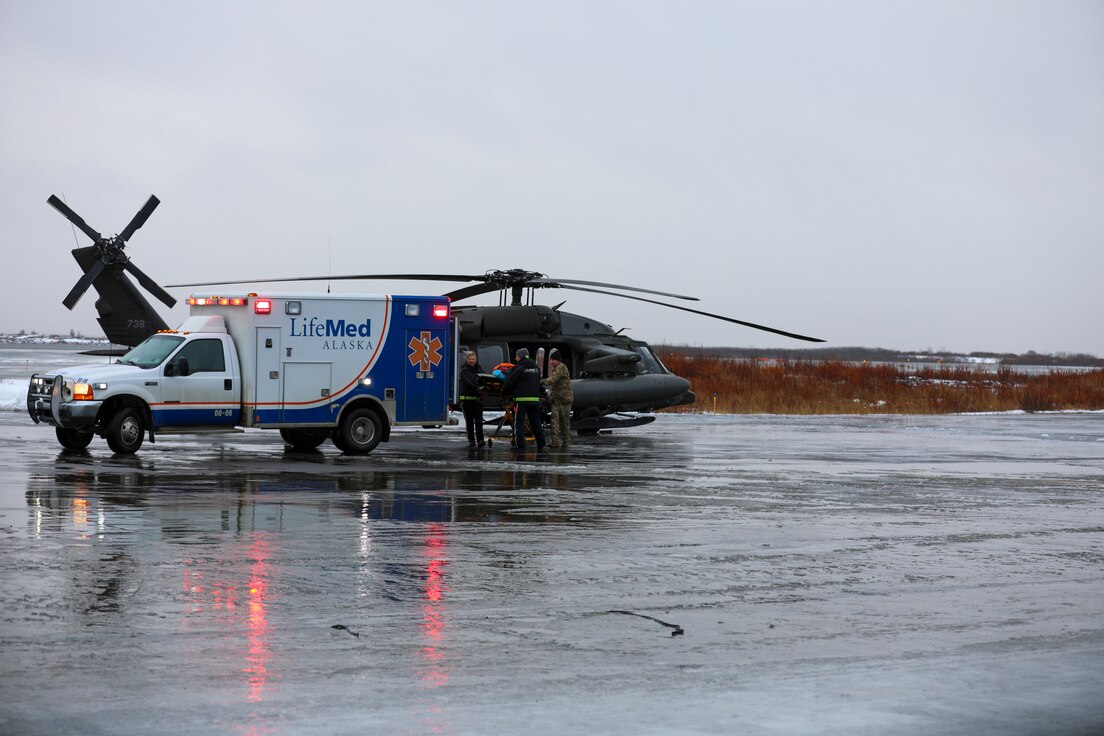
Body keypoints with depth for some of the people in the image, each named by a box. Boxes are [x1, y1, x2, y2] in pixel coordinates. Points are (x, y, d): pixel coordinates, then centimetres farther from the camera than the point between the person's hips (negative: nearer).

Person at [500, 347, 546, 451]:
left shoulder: (519, 367, -7)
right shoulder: (535, 367, 15)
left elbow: (509, 382, -4)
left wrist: (504, 392, 12)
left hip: (521, 399, -6)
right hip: (535, 399, 6)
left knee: (518, 423, -2)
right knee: (535, 422, 13)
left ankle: (520, 445, -8)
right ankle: (541, 444, 15)